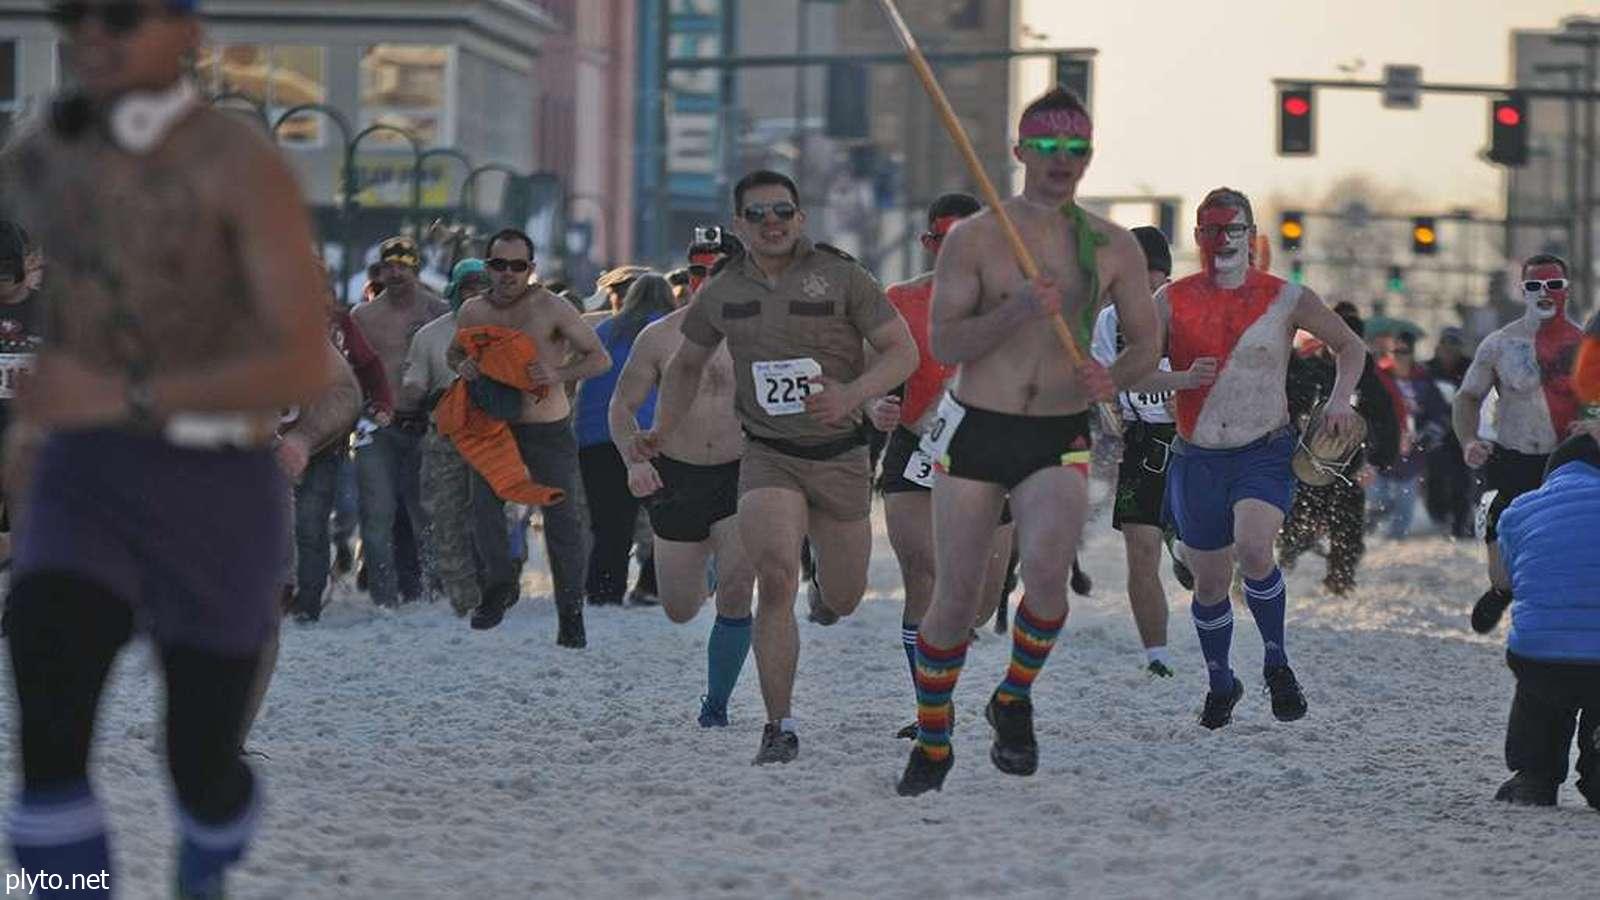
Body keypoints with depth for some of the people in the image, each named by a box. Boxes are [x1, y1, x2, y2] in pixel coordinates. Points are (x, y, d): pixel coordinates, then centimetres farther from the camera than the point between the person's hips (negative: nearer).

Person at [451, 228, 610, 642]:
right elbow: (455, 352, 20)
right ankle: (501, 583, 3)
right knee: (483, 501, -15)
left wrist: (559, 375, -26)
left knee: (563, 518, -1)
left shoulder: (551, 308, -11)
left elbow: (600, 358, -9)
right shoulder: (473, 312, 1)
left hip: (549, 430, -3)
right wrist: (462, 366, -4)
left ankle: (570, 611, 10)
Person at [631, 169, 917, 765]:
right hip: (768, 457, 0)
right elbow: (686, 365, 20)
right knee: (777, 578, -24)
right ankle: (780, 727, -19)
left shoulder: (839, 276, -6)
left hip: (840, 453, 0)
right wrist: (662, 431, 5)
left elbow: (903, 351, -6)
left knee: (843, 603, 12)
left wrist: (849, 395, -23)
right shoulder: (723, 291, 3)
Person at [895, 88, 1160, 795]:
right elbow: (943, 344, -8)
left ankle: (1014, 700, 1)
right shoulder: (973, 239, -2)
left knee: (1047, 568, -25)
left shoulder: (1113, 247, 4)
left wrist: (1112, 379, -13)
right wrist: (1016, 312, -24)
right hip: (976, 432, 0)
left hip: (1059, 441, 1)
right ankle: (932, 743, 21)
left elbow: (1146, 344, 9)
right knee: (956, 597, 0)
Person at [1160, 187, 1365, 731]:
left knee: (1253, 550, -29)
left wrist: (1340, 399, -4)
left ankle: (1276, 662, -7)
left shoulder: (1285, 299, 0)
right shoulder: (1173, 302, 2)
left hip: (1265, 453, -2)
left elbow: (1350, 346, 13)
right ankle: (1220, 683, 33)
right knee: (1209, 584, 9)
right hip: (1197, 459, 2)